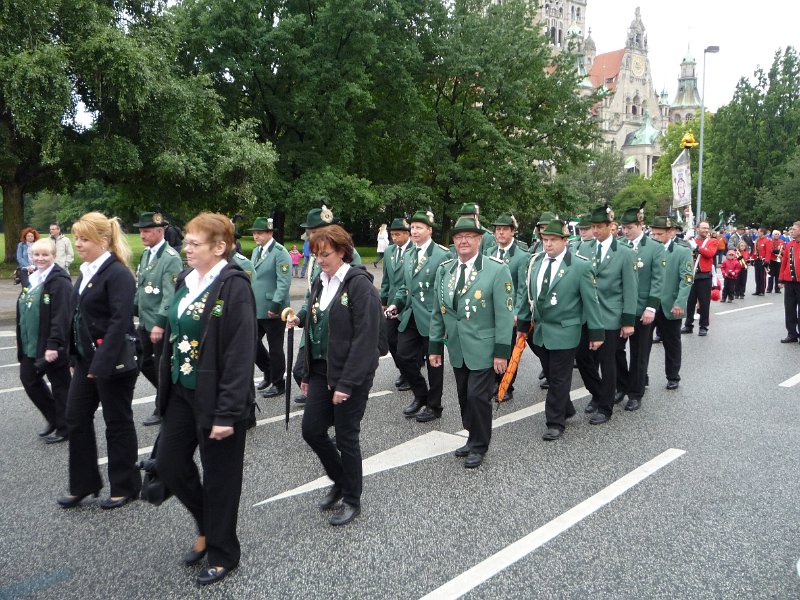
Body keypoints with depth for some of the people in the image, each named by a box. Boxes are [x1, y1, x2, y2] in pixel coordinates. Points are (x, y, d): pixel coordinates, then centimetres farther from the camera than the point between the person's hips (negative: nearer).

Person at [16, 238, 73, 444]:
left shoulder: (59, 281, -15)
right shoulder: (32, 279, 11)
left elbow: (61, 317, -21)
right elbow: (22, 312, 18)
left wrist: (54, 344, -25)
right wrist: (21, 340, 16)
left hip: (50, 347, -9)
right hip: (30, 345, 9)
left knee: (60, 386, 4)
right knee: (29, 380, 14)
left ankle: (63, 428, 18)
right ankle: (54, 419, 30)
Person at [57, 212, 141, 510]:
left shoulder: (118, 274, -16)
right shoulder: (86, 272, 11)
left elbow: (121, 322, -23)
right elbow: (80, 318, 17)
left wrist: (102, 364, -25)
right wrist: (78, 357, 14)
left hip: (114, 361, -9)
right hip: (87, 359, 9)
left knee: (118, 422, 5)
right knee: (76, 418, 12)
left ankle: (125, 486, 21)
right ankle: (83, 484, 27)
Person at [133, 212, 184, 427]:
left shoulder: (171, 258, -16)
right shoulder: (146, 253, 10)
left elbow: (170, 295, -21)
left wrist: (160, 323, -24)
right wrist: (132, 311, 14)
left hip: (162, 325, -8)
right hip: (144, 322, 8)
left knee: (162, 368, 4)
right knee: (144, 362, 16)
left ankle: (162, 411, 18)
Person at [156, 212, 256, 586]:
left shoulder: (234, 286, -17)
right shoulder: (186, 281, 7)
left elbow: (241, 354, -20)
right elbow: (173, 337, 14)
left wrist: (227, 412, -22)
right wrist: (165, 388, 12)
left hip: (216, 398, -8)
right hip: (181, 392, 8)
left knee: (219, 477, 7)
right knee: (169, 463, 13)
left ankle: (222, 553, 27)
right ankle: (207, 526, 38)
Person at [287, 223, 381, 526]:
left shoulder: (360, 284, -15)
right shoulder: (319, 283, 9)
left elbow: (365, 338, -19)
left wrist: (347, 383, -21)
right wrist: (307, 373, 12)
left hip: (350, 375, -7)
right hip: (321, 370, 7)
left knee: (346, 437, 3)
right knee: (311, 429, 8)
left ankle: (352, 500, 24)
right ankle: (340, 480, 33)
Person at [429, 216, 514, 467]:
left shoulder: (497, 269, -10)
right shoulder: (444, 270, 6)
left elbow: (504, 314, -11)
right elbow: (438, 313, 11)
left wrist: (502, 352, -14)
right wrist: (435, 346, 9)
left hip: (483, 349, -5)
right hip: (457, 350, 5)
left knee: (478, 397, -3)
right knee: (464, 397, 12)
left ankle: (479, 446, 16)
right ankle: (474, 438, 29)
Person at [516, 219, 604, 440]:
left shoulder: (580, 266, -10)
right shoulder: (535, 262, 4)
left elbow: (590, 301, -8)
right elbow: (526, 293, 11)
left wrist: (596, 332, -7)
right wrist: (522, 323, 12)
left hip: (564, 332, -5)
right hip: (540, 331, 5)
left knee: (560, 379, 2)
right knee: (551, 376, 15)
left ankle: (556, 423, 13)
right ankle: (566, 410, 35)